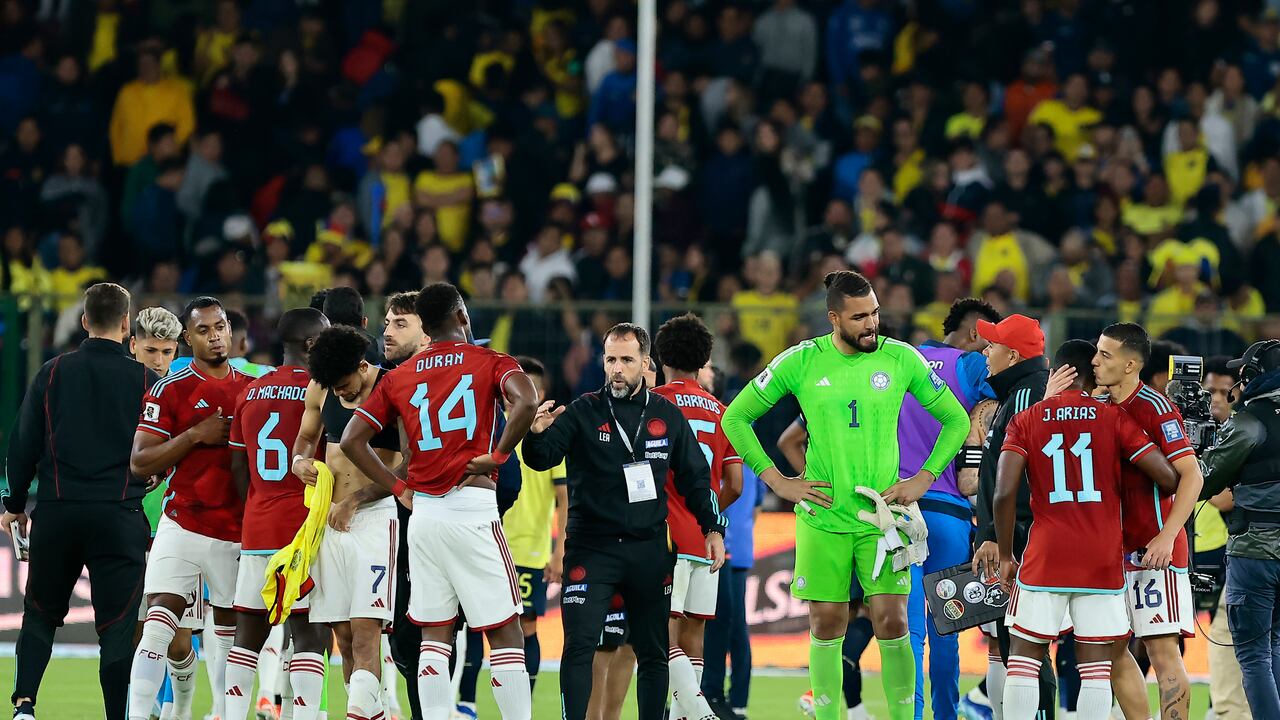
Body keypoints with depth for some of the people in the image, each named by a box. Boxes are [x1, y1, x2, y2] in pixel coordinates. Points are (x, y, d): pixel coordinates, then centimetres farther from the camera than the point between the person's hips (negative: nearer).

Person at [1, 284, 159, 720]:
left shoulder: (53, 373, 2)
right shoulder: (145, 381, -2)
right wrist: (145, 476, 26)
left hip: (57, 513, 2)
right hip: (119, 516, -1)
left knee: (41, 614, 15)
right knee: (117, 626, 1)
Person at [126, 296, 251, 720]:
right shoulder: (170, 391, -3)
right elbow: (139, 462, -9)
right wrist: (196, 435, -16)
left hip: (238, 533, 4)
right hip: (183, 524, -4)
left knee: (228, 629, 11)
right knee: (159, 625, -14)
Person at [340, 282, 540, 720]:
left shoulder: (398, 378, 12)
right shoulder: (491, 363, 1)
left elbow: (352, 440, 8)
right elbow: (526, 401, -20)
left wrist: (399, 489, 10)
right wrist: (498, 456, -8)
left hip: (423, 515, 4)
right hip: (472, 509, -4)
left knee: (434, 633, 9)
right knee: (505, 631, -1)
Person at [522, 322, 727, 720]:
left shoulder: (667, 415, 7)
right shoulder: (582, 412, -2)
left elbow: (695, 477, 15)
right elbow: (541, 460, -13)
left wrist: (713, 528, 9)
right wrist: (537, 433, -34)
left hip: (649, 551, 3)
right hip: (591, 548, -3)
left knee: (653, 653, 9)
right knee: (579, 647, -11)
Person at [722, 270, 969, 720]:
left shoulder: (902, 359, 0)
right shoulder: (801, 362, -2)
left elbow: (956, 420, 11)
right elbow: (736, 417, 6)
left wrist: (922, 480, 1)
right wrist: (777, 482, 1)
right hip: (823, 518, 0)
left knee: (892, 620, -7)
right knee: (826, 624, 3)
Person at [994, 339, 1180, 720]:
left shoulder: (1025, 421, 3)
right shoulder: (1114, 418, 1)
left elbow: (1004, 493, -8)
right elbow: (1168, 478, -3)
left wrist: (1005, 556, 3)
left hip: (1045, 557, 0)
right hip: (1102, 560, 0)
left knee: (1024, 657, 7)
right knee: (1096, 665, 3)